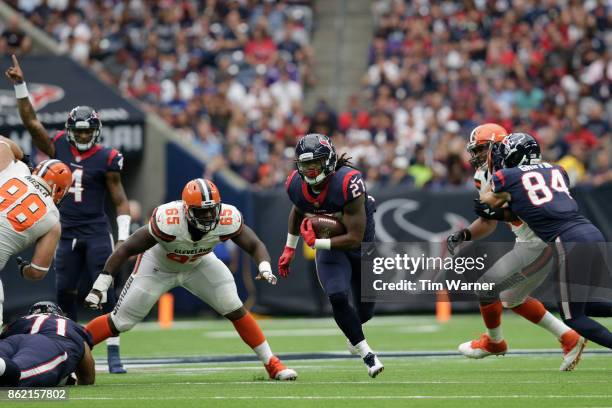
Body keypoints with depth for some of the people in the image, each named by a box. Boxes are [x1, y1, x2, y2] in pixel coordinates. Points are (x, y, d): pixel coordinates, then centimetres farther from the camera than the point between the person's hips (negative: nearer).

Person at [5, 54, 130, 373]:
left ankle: (113, 352, -8)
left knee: (105, 292, -9)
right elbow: (31, 121, 5)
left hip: (97, 233, -4)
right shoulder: (59, 149, 4)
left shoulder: (105, 159, -5)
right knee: (64, 292, 4)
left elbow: (120, 201, 0)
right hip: (68, 233, 4)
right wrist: (19, 85, -2)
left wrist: (123, 237, -8)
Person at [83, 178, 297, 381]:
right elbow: (126, 249, -32)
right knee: (119, 323, -4)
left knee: (235, 310, -9)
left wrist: (265, 268, -40)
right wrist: (100, 286, -32)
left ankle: (271, 363, 4)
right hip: (159, 266, -3)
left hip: (198, 264, 3)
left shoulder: (227, 220, -32)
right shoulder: (167, 222, -41)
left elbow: (255, 245, -18)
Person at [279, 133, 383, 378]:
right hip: (328, 245, 2)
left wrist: (315, 243, -28)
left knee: (365, 309, 12)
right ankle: (367, 355, -11)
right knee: (338, 298, -23)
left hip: (359, 244, -2)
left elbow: (355, 238, -31)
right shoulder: (296, 185, -18)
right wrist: (289, 248, 14)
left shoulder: (347, 183, -34)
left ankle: (354, 335, 49)